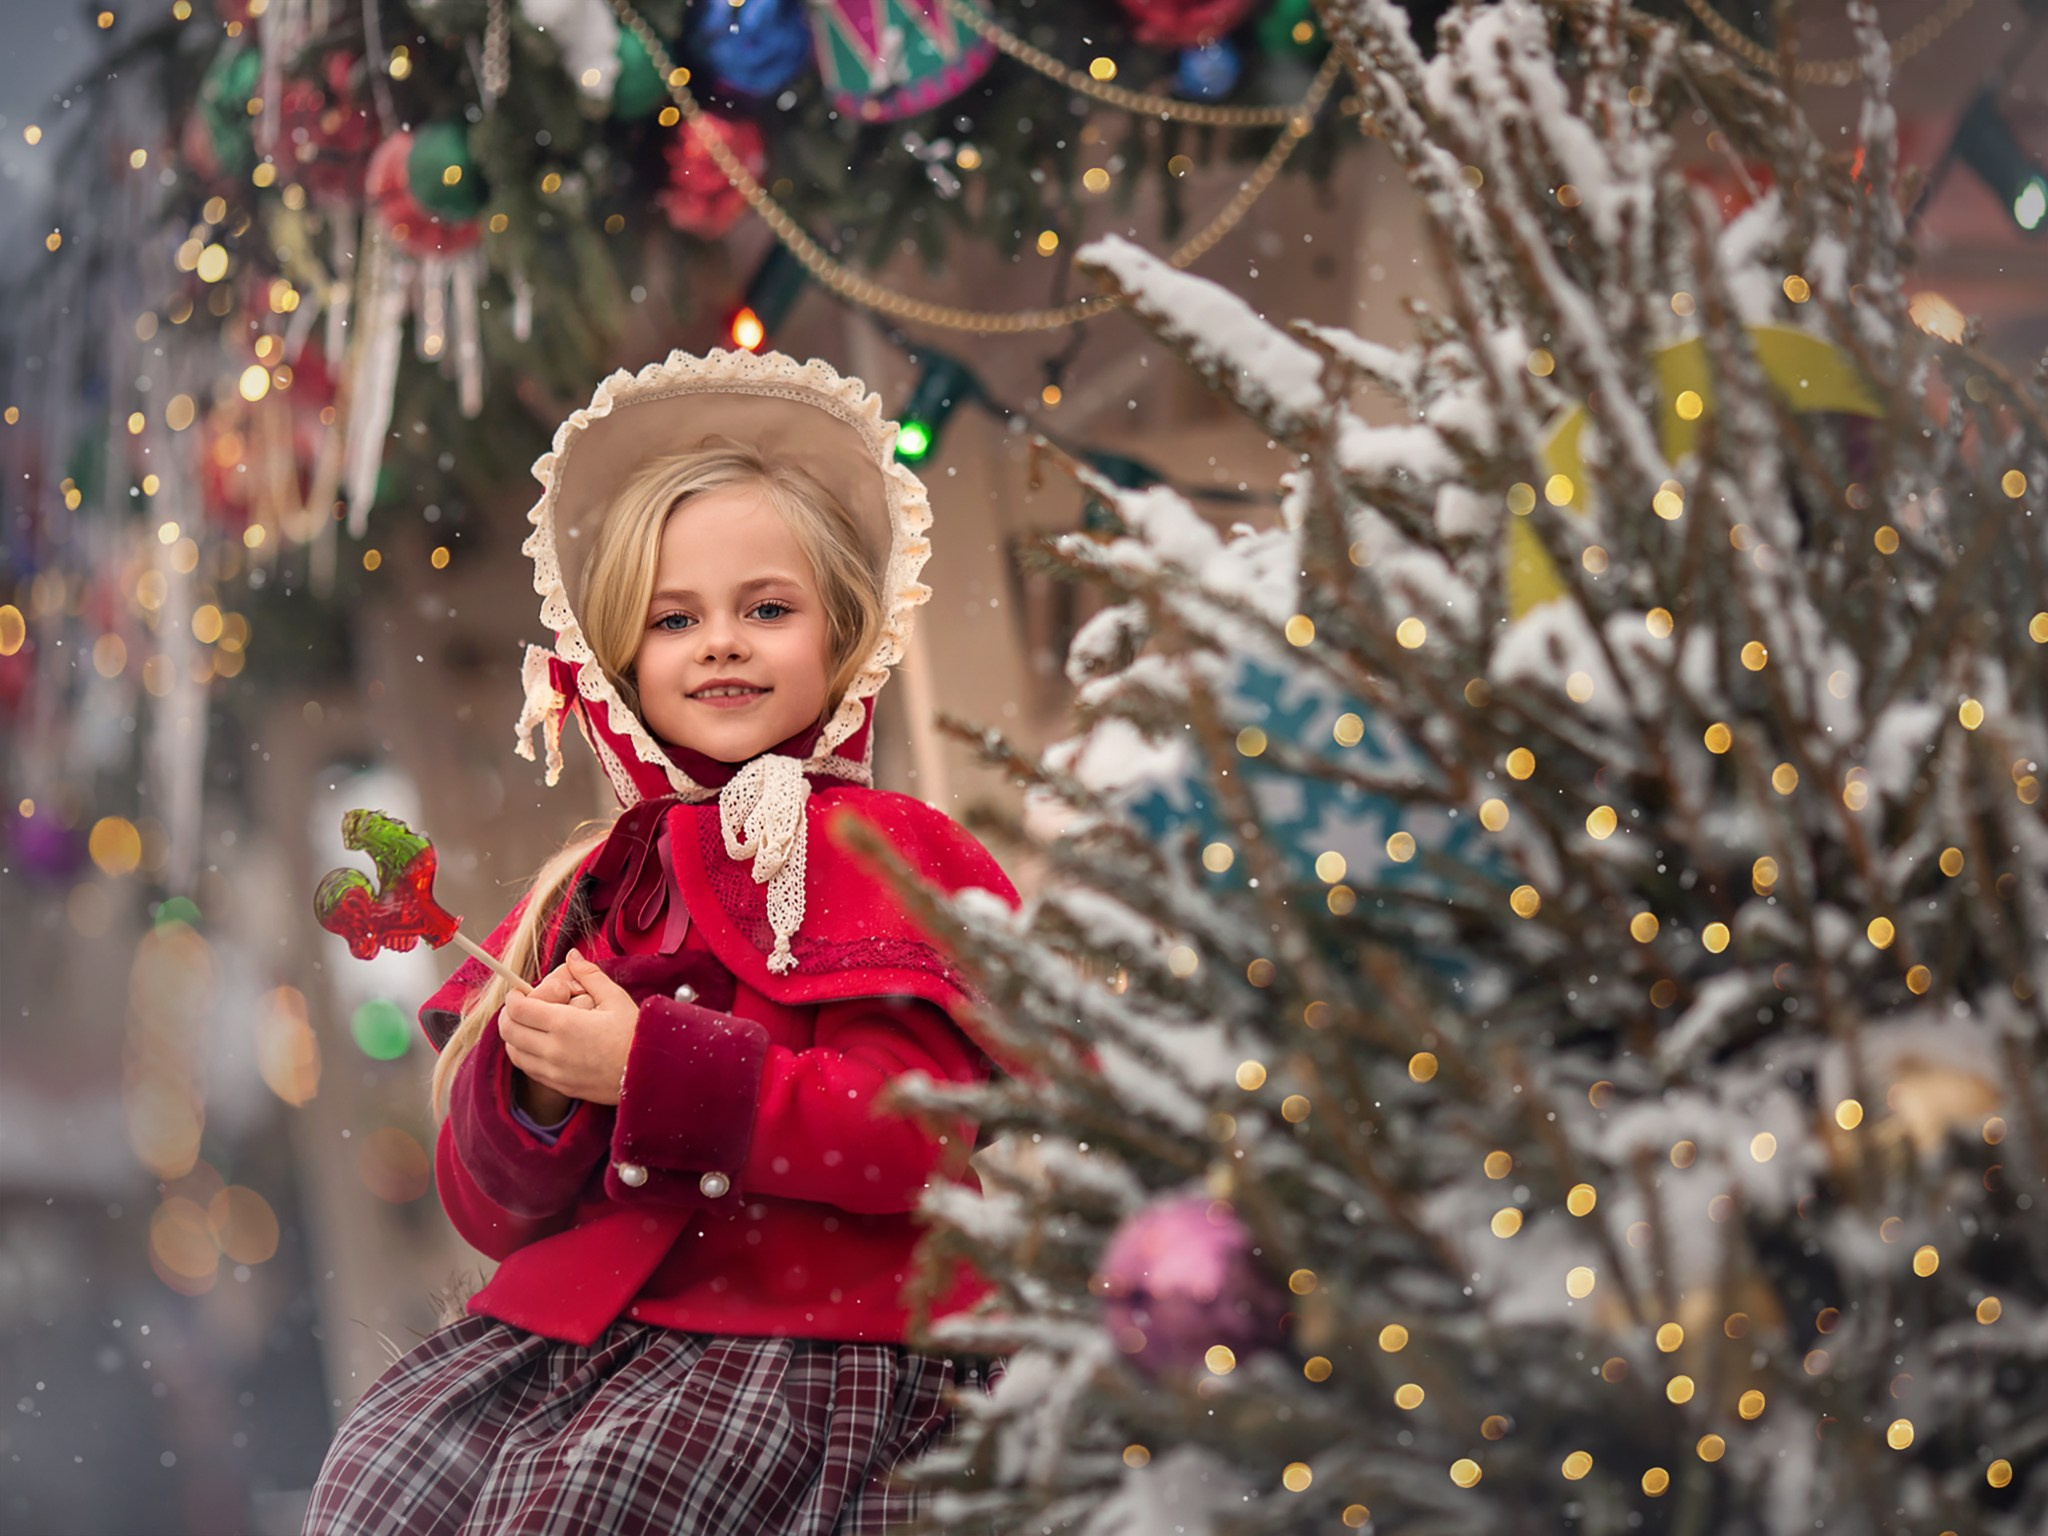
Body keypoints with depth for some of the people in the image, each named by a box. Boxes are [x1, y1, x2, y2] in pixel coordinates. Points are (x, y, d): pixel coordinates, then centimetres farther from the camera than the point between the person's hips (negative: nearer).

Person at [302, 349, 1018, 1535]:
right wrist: (533, 1094, -8)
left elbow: (915, 1133, -15)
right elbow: (490, 1210, 16)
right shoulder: (596, 892, 16)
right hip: (580, 1313, 5)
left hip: (810, 1326, -5)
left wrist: (648, 1069, -17)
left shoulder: (887, 858, 1)